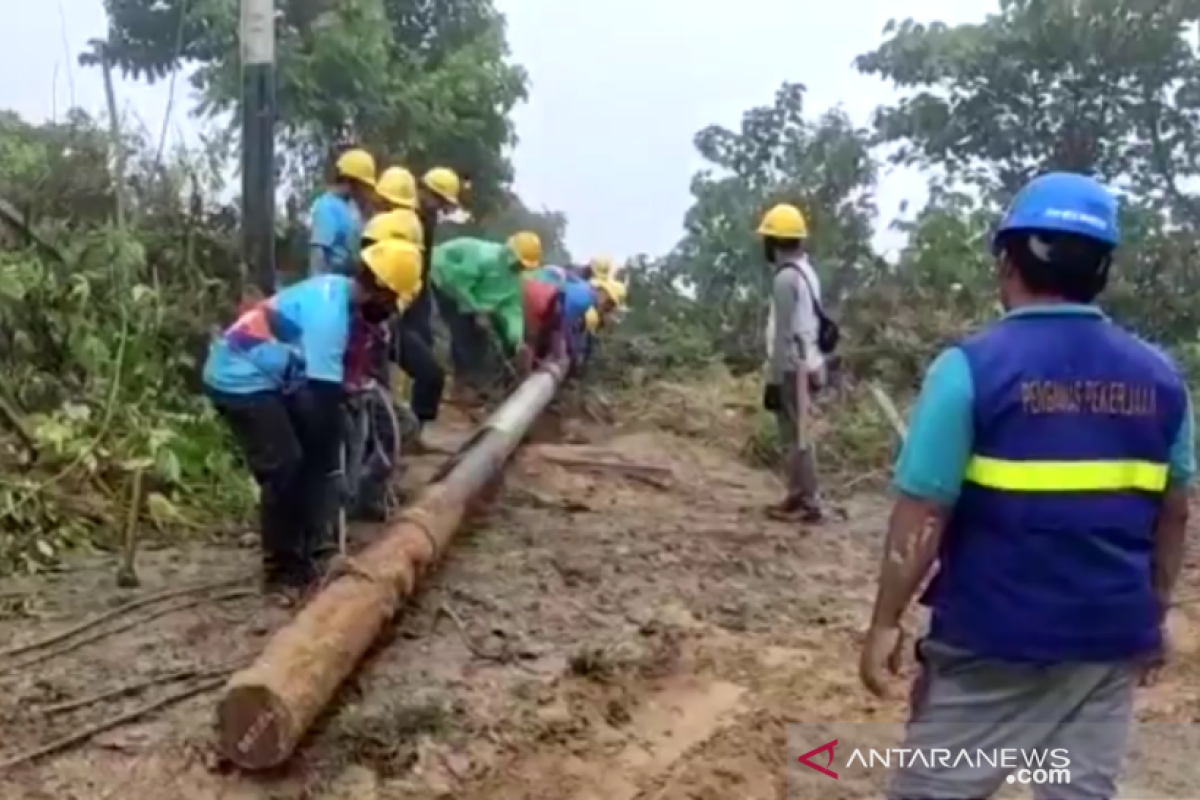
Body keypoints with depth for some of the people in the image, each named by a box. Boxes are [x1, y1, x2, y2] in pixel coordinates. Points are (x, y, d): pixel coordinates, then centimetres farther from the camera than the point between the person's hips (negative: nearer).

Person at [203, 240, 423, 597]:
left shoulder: (336, 291, 2)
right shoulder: (328, 312, -28)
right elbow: (324, 393, -28)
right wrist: (331, 463, -20)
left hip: (261, 374, 10)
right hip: (240, 379, -10)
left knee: (312, 453, 13)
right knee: (285, 468, -13)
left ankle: (308, 545, 23)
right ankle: (283, 569, -1)